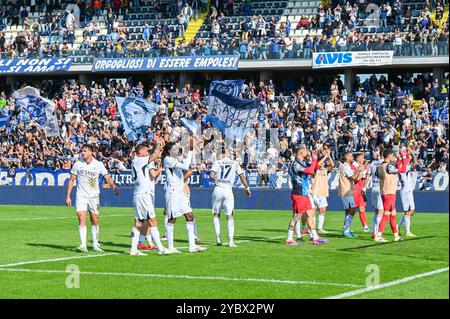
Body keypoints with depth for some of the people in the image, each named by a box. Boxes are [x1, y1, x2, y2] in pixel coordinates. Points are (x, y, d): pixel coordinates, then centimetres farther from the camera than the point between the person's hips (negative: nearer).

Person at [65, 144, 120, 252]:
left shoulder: (98, 165, -2)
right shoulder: (77, 164, -1)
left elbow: (107, 177, -8)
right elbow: (71, 180, 5)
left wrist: (113, 186, -28)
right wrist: (68, 196, 2)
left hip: (94, 196, 1)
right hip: (81, 196, -1)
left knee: (95, 221, 5)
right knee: (82, 219, -14)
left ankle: (95, 244, 18)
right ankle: (83, 245, -16)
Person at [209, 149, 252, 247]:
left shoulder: (217, 162, 4)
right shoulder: (234, 163, 7)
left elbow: (211, 175, -8)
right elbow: (242, 176, 5)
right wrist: (247, 188, 15)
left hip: (217, 189, 0)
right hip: (228, 190, 0)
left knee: (216, 214, 16)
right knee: (230, 216, 5)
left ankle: (218, 236, 6)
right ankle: (231, 240, -3)